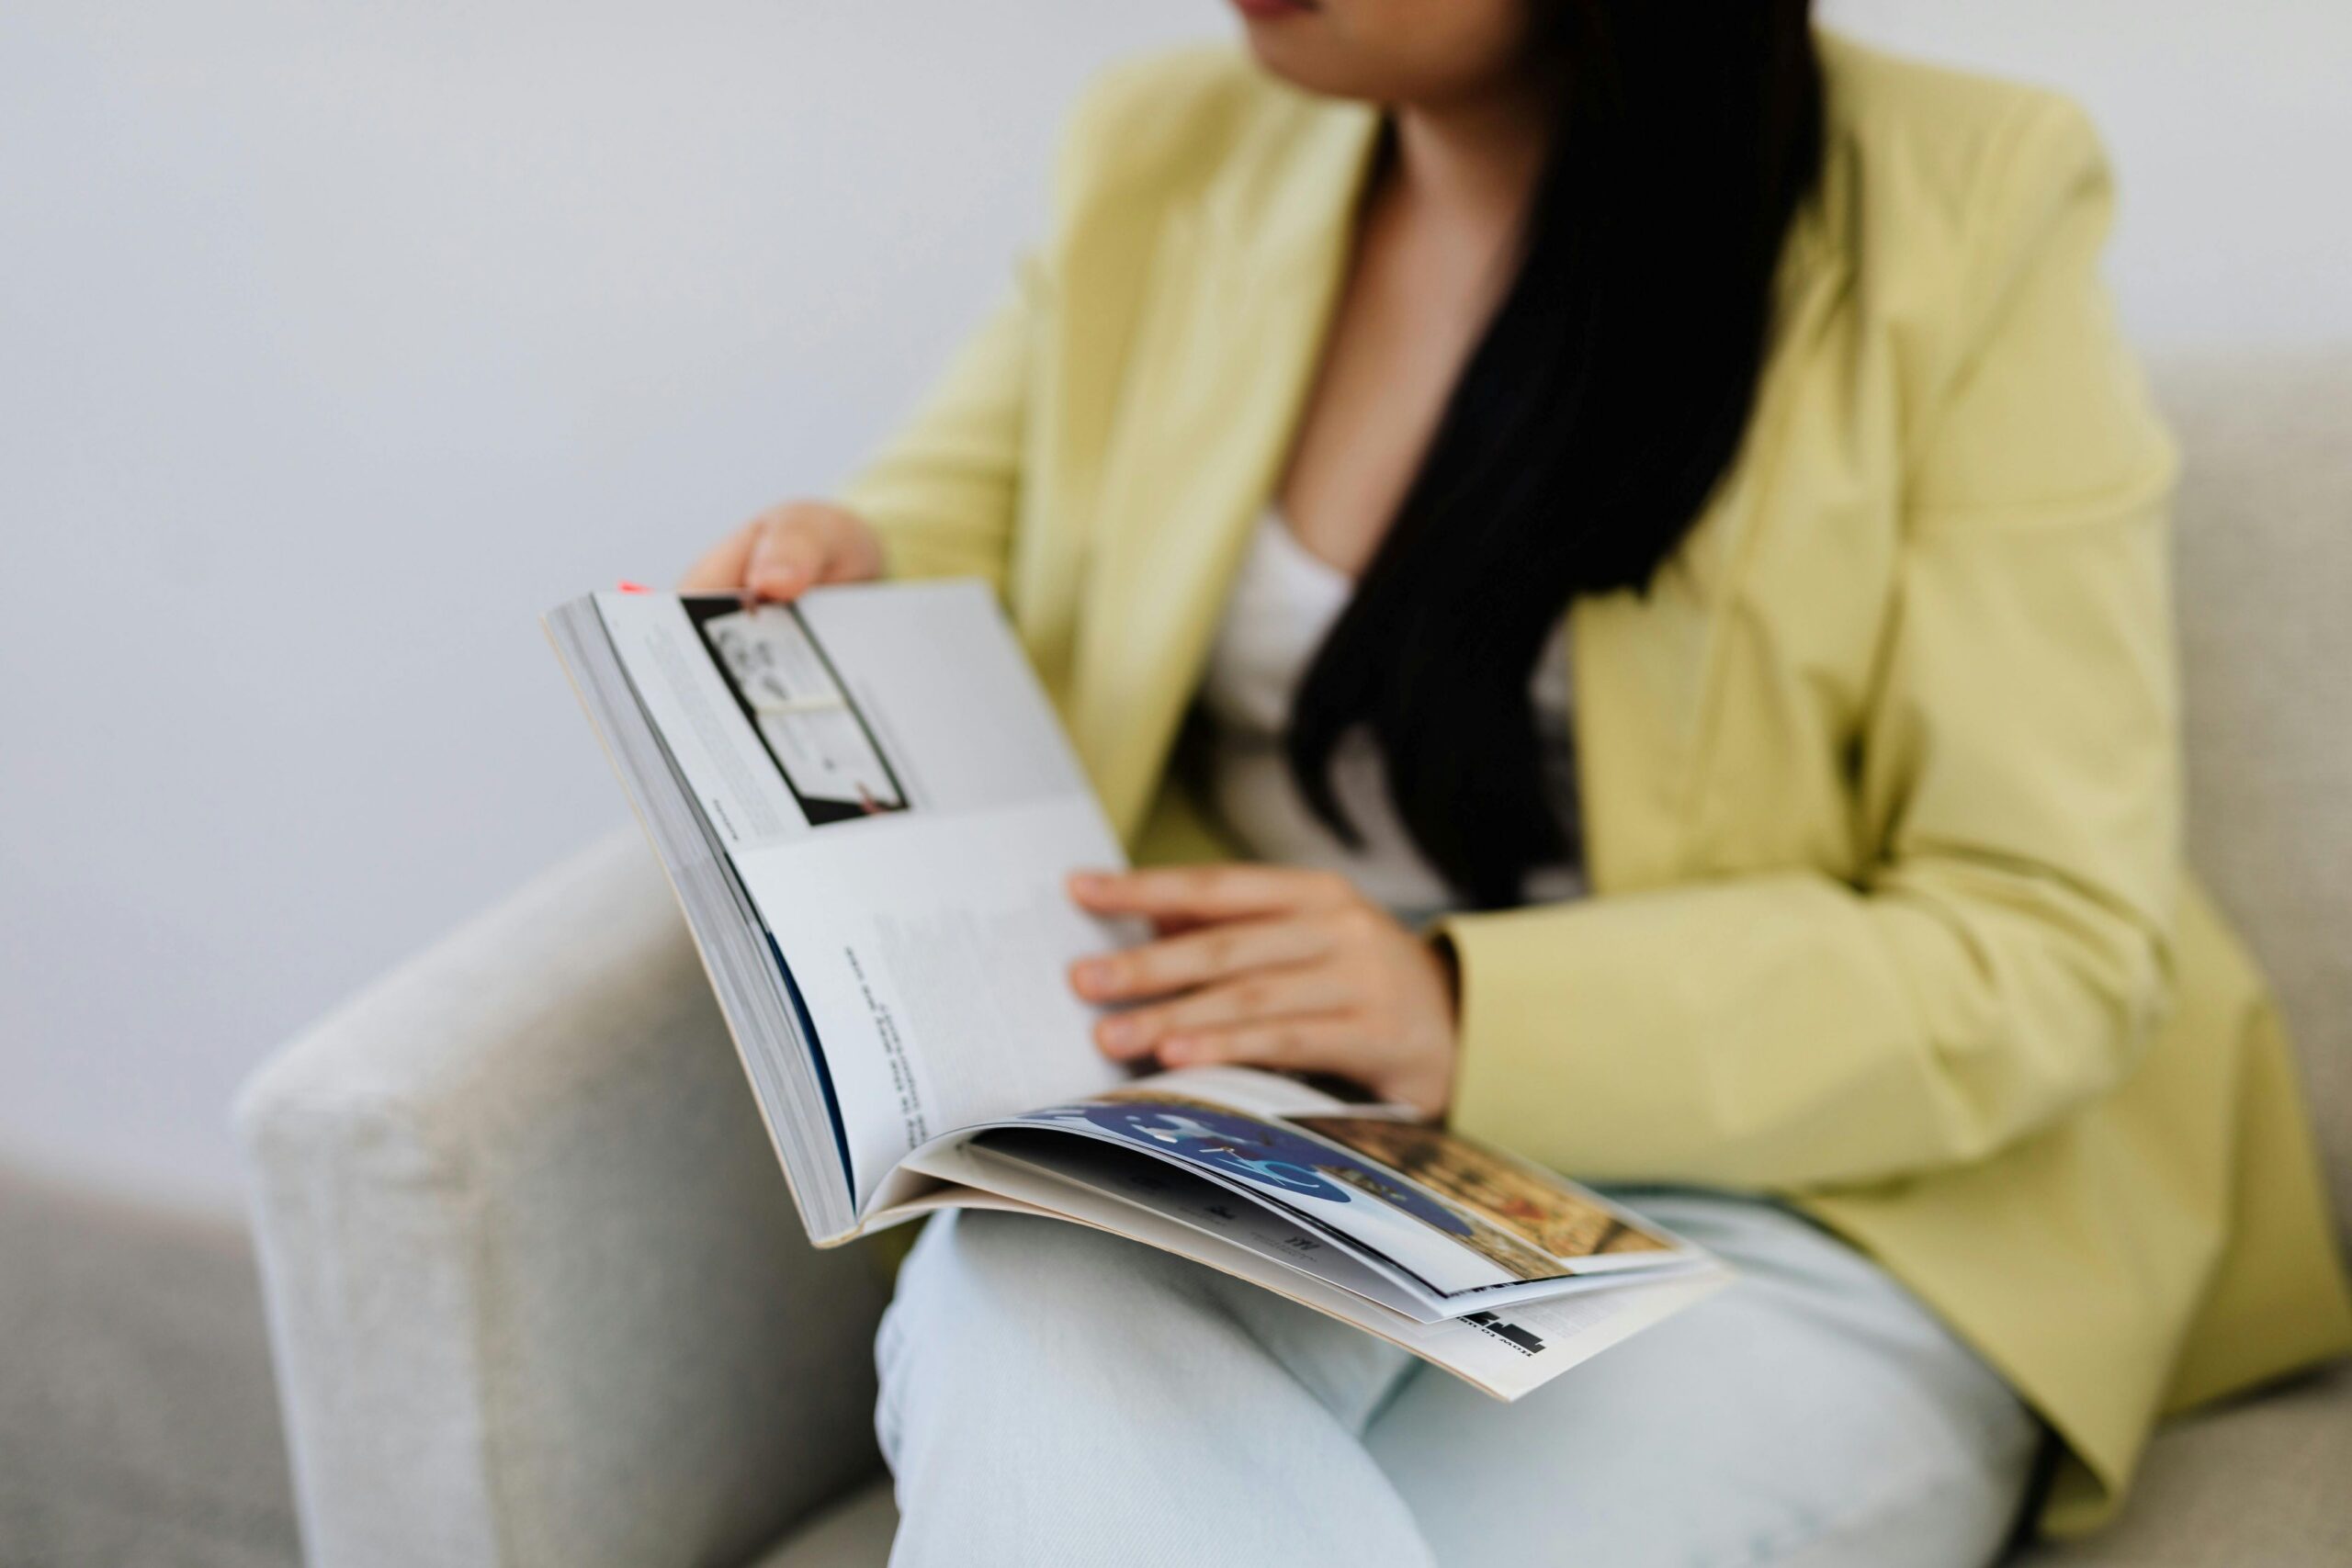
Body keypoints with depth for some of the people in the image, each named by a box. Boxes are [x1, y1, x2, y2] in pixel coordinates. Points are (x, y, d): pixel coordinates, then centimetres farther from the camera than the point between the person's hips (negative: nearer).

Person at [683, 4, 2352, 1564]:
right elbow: (966, 510, 24)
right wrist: (850, 580, -2)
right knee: (1010, 1327, -32)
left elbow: (2053, 946, -9)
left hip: (1787, 1197, -2)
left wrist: (1472, 1015, -21)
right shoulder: (1163, 164, 8)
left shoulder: (1963, 214, -6)